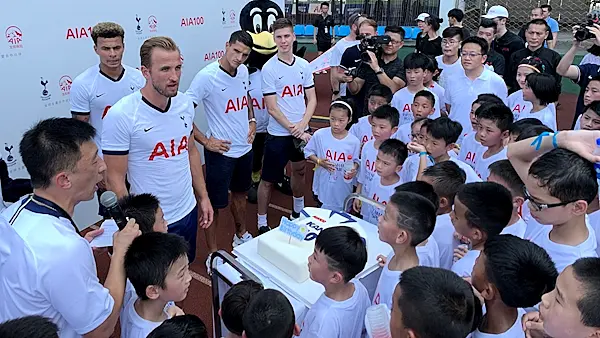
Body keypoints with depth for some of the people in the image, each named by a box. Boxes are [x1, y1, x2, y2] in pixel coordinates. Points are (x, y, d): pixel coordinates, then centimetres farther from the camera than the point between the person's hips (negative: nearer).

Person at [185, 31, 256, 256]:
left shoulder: (243, 71, -1)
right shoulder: (206, 76, -21)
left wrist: (252, 121, 7)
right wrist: (206, 141, -20)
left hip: (245, 147, 7)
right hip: (221, 151, -7)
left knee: (240, 193, 25)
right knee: (215, 204, 6)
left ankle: (241, 236, 48)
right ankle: (212, 253, 24)